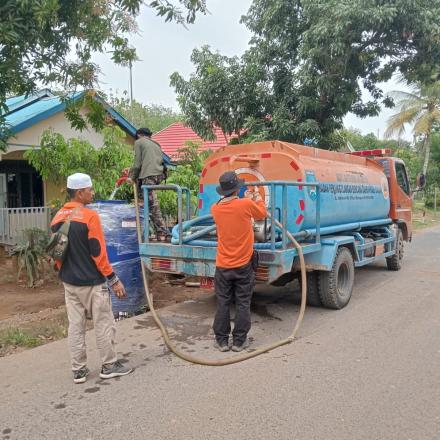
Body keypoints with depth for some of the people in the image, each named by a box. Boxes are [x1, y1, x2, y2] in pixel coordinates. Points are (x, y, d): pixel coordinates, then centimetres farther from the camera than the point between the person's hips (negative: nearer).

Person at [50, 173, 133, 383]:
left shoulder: (58, 218, 5)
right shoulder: (89, 216, -16)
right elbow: (98, 253, -17)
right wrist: (113, 280, -11)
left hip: (69, 282, 7)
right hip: (92, 282, -7)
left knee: (75, 326, 12)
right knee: (103, 325, 7)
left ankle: (78, 370, 20)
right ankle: (109, 366, 17)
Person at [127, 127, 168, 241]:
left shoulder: (138, 142, 10)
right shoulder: (156, 144, 29)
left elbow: (137, 163, 2)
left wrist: (132, 177, 13)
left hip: (148, 175, -7)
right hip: (160, 174, 7)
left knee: (153, 205, -8)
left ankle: (162, 232, -11)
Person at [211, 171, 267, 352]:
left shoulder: (215, 209, -4)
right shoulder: (246, 205, -15)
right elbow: (262, 214, 6)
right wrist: (257, 197, 22)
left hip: (223, 266, 3)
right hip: (244, 265, -2)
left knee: (223, 304, 11)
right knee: (243, 304, 9)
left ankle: (221, 341, 18)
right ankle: (239, 341, 17)